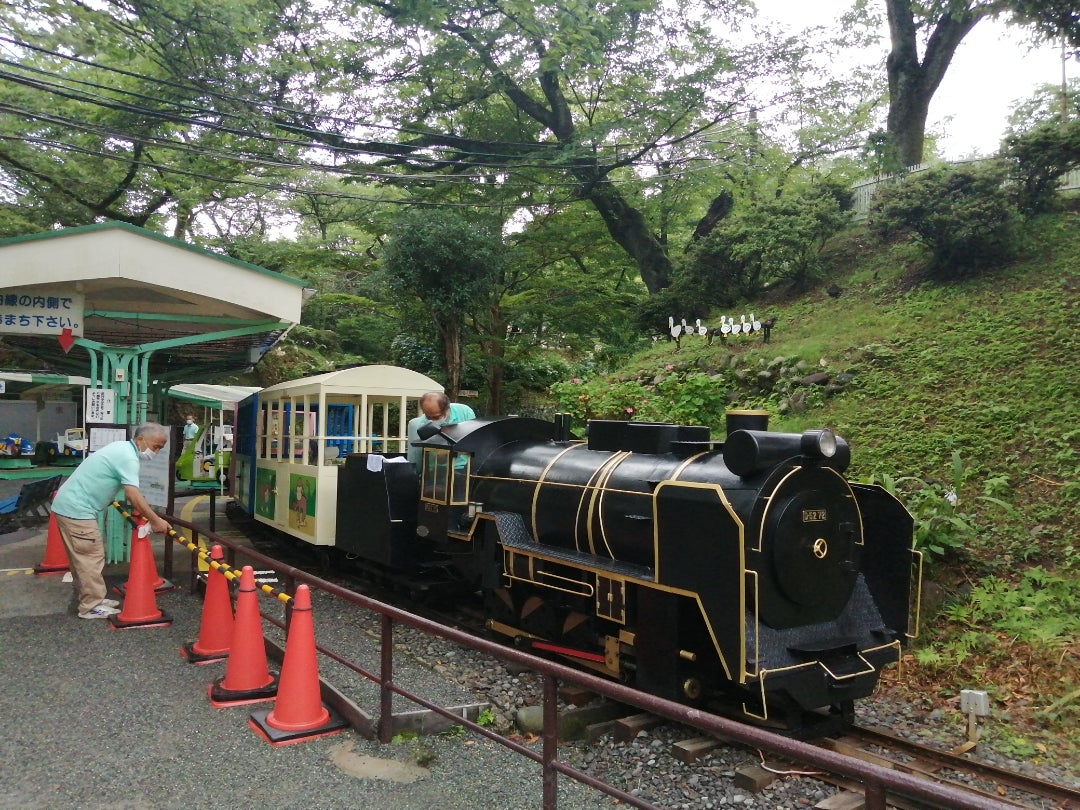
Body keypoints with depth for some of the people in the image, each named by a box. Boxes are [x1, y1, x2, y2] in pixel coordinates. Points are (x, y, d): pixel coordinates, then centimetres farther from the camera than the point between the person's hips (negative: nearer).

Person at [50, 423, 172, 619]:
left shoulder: (122, 448, 13)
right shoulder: (128, 457, -19)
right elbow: (133, 496, -25)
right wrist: (155, 521, -20)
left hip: (69, 505, 11)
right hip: (76, 509, -11)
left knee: (83, 557, 17)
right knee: (90, 557, -4)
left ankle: (89, 598, 26)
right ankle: (91, 607, 2)